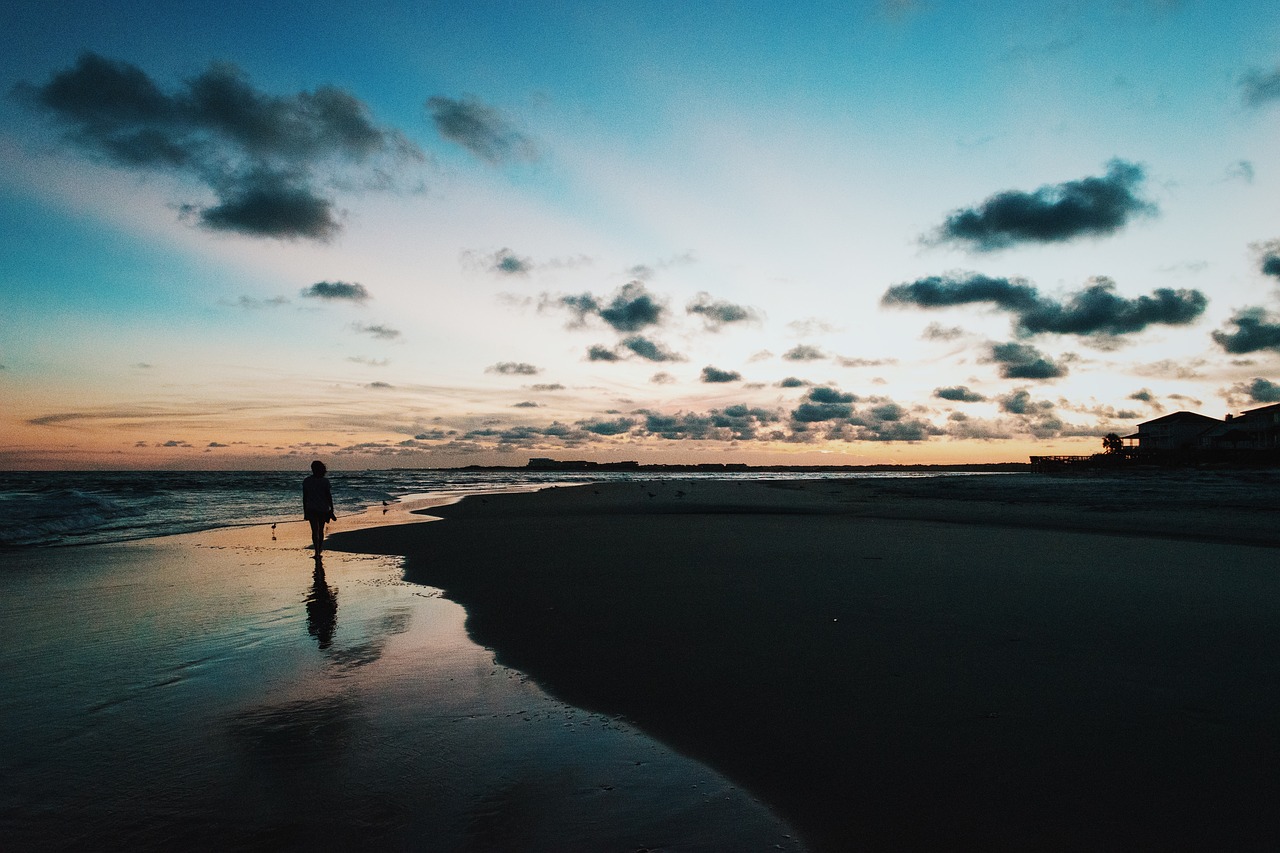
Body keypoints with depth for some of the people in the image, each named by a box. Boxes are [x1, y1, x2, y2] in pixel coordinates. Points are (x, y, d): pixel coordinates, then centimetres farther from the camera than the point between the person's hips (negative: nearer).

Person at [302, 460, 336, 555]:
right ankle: (319, 552, 21)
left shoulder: (306, 481, -1)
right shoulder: (325, 482, -9)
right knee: (321, 531, 14)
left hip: (311, 510, 1)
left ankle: (317, 552, -14)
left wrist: (305, 512, 12)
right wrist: (332, 512, -1)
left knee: (314, 531, 0)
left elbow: (304, 498, 3)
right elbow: (329, 497, -8)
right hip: (323, 509, -1)